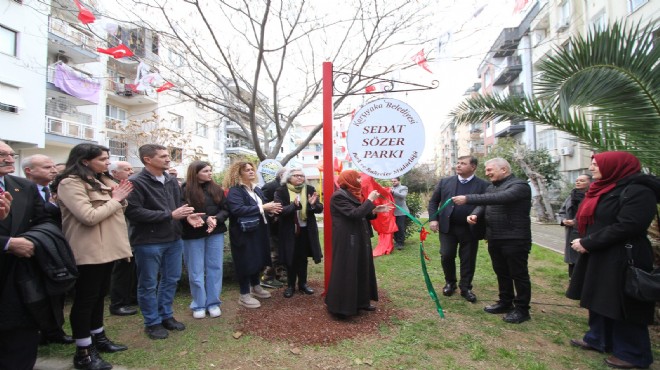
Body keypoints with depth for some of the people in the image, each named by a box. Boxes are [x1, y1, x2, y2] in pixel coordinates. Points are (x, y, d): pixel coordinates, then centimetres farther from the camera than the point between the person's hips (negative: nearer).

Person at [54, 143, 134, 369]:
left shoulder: (102, 180, 12)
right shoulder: (70, 183, -14)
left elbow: (116, 210, 15)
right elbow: (89, 217, -23)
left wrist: (120, 198, -4)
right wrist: (115, 200, -12)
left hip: (107, 247, 9)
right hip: (89, 251, -9)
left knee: (99, 295, 19)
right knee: (85, 298, 2)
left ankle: (98, 338, 33)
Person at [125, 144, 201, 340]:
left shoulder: (172, 181, 9)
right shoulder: (136, 182, -15)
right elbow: (133, 212, -23)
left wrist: (187, 215, -7)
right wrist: (170, 215, -22)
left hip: (173, 239, 7)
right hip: (148, 242, -7)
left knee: (171, 279, 17)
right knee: (148, 284, 9)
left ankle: (166, 316, 35)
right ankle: (152, 322, 26)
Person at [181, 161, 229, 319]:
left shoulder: (216, 189, 5)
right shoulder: (185, 190, -7)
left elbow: (225, 209, 3)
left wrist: (216, 219, -16)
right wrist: (205, 219, -22)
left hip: (216, 233, 3)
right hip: (193, 235, -3)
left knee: (215, 268, 9)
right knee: (196, 271, 6)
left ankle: (213, 303, 21)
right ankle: (199, 305, 21)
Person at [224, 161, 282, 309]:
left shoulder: (256, 189, 13)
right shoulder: (234, 191, -15)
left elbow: (262, 207, 18)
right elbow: (237, 209, -30)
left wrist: (270, 209, -6)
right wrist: (262, 208, -28)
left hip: (259, 231, 9)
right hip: (244, 233, -8)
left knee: (258, 259, 18)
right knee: (246, 262, 0)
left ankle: (255, 287, 36)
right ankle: (244, 295, 15)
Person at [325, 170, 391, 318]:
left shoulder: (352, 194, 13)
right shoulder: (338, 196, -17)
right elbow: (354, 214, -26)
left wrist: (375, 211, 1)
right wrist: (370, 200, -18)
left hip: (358, 240, 10)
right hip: (346, 241, -10)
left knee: (361, 270, 16)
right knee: (345, 271, -2)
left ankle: (361, 301, 29)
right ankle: (341, 306, 12)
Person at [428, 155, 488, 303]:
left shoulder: (483, 185, -1)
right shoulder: (445, 182, 6)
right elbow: (433, 201, 9)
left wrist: (485, 230, -8)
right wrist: (433, 219, -3)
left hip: (470, 229, -1)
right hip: (447, 227, 2)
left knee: (468, 259, 8)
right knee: (446, 256, 3)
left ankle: (465, 288, 26)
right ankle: (450, 283, 27)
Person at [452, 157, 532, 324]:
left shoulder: (520, 185, -14)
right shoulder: (491, 187, 14)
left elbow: (499, 198, -31)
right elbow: (484, 204, 10)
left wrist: (468, 199, -35)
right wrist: (475, 214, -15)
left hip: (515, 239, -8)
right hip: (495, 239, 8)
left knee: (519, 274, 5)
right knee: (501, 272, 17)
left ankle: (522, 309, 18)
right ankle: (505, 302, 32)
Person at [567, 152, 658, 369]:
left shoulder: (637, 191, -16)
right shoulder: (606, 190, 13)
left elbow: (627, 227, -23)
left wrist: (587, 244, -20)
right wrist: (584, 241, 5)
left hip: (621, 260, -9)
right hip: (597, 257, 9)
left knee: (622, 307, 3)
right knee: (599, 300, 17)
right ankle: (597, 340, 31)